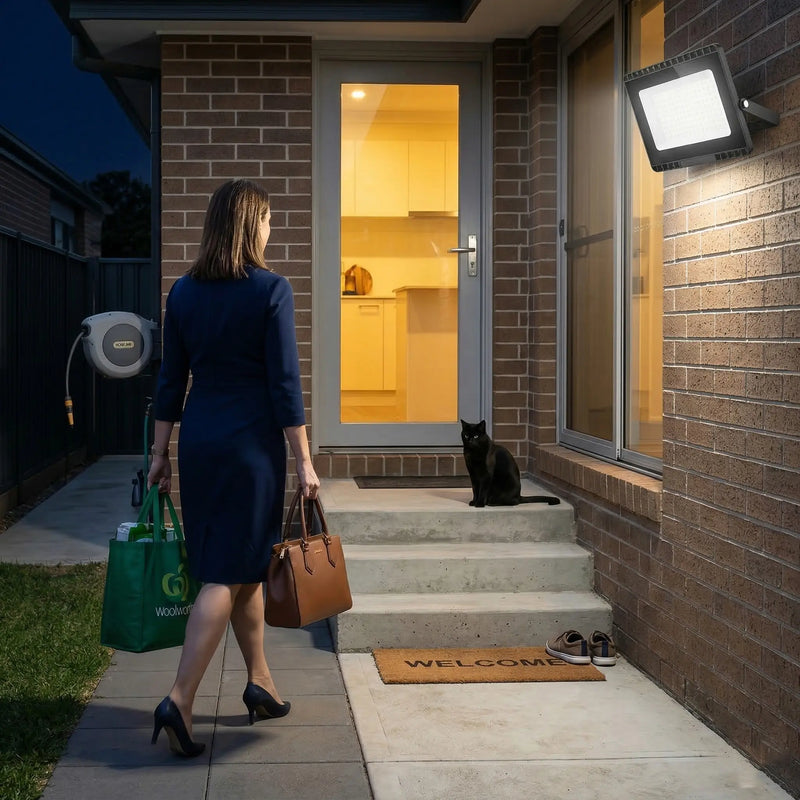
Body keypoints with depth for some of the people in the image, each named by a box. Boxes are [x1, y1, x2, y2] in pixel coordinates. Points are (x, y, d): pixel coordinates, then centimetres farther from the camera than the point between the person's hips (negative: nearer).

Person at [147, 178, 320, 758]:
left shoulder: (184, 291, 6)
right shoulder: (271, 289, -10)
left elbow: (170, 380, 8)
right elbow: (284, 383, -12)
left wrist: (160, 453, 14)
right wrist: (304, 460, -7)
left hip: (198, 440, 6)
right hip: (252, 442, -6)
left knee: (246, 563, 17)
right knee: (229, 573, -3)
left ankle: (260, 681, 27)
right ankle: (181, 699, -9)